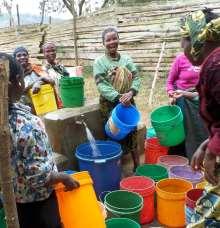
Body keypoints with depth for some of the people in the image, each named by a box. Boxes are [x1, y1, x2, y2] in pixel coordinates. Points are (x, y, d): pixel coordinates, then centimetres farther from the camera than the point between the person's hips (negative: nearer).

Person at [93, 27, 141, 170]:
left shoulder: (127, 59, 6)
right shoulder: (99, 62, -3)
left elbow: (136, 78, 0)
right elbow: (101, 84, -12)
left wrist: (130, 92, -20)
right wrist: (118, 97, -23)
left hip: (128, 103, 3)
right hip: (109, 104, -3)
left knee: (132, 132, 7)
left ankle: (137, 165, 20)